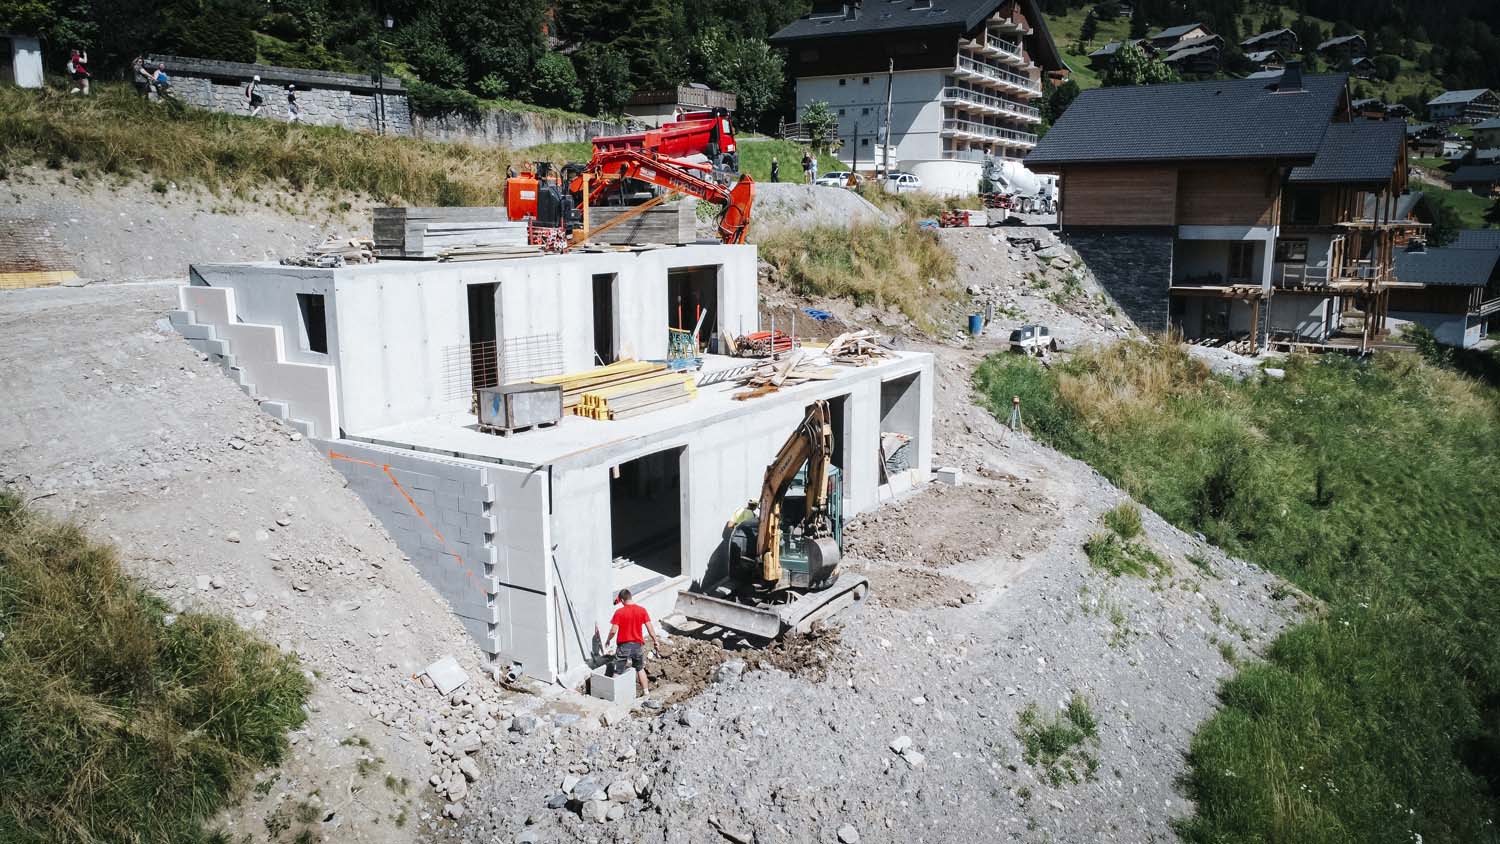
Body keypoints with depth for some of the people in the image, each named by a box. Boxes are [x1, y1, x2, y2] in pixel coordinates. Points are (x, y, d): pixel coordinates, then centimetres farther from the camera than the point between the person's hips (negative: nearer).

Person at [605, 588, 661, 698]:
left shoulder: (619, 612, -14)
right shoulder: (642, 610, -6)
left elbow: (613, 631, -14)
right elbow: (649, 628, -3)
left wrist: (608, 640, 5)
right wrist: (655, 641, 8)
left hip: (624, 646, -3)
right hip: (638, 645, 3)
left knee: (618, 672, 9)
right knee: (640, 668, 22)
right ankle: (646, 691, 26)